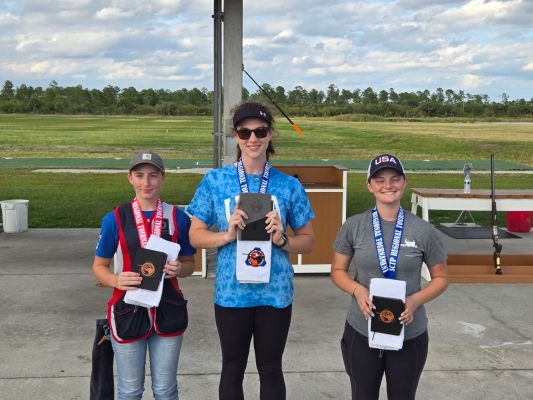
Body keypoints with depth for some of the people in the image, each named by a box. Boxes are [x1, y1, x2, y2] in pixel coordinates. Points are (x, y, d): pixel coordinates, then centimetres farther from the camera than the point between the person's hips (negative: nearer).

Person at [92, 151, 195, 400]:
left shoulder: (178, 218, -2)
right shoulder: (115, 219, -5)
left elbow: (189, 263, 8)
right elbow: (99, 266, 1)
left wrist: (179, 269, -15)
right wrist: (116, 280, -19)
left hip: (168, 311, 1)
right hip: (128, 311, -1)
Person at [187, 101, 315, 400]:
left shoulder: (289, 185, 0)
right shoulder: (215, 181, -1)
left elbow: (308, 240, 5)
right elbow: (196, 235, 2)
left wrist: (283, 240, -15)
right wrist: (227, 235, -16)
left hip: (275, 293, 1)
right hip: (231, 292, 0)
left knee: (270, 368, 14)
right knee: (233, 369, 14)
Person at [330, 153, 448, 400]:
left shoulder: (424, 231, -6)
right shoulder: (353, 227, -5)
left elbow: (440, 278, 3)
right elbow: (338, 271, 4)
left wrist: (415, 300, -15)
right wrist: (357, 290, -17)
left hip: (410, 335, 0)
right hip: (361, 333, 1)